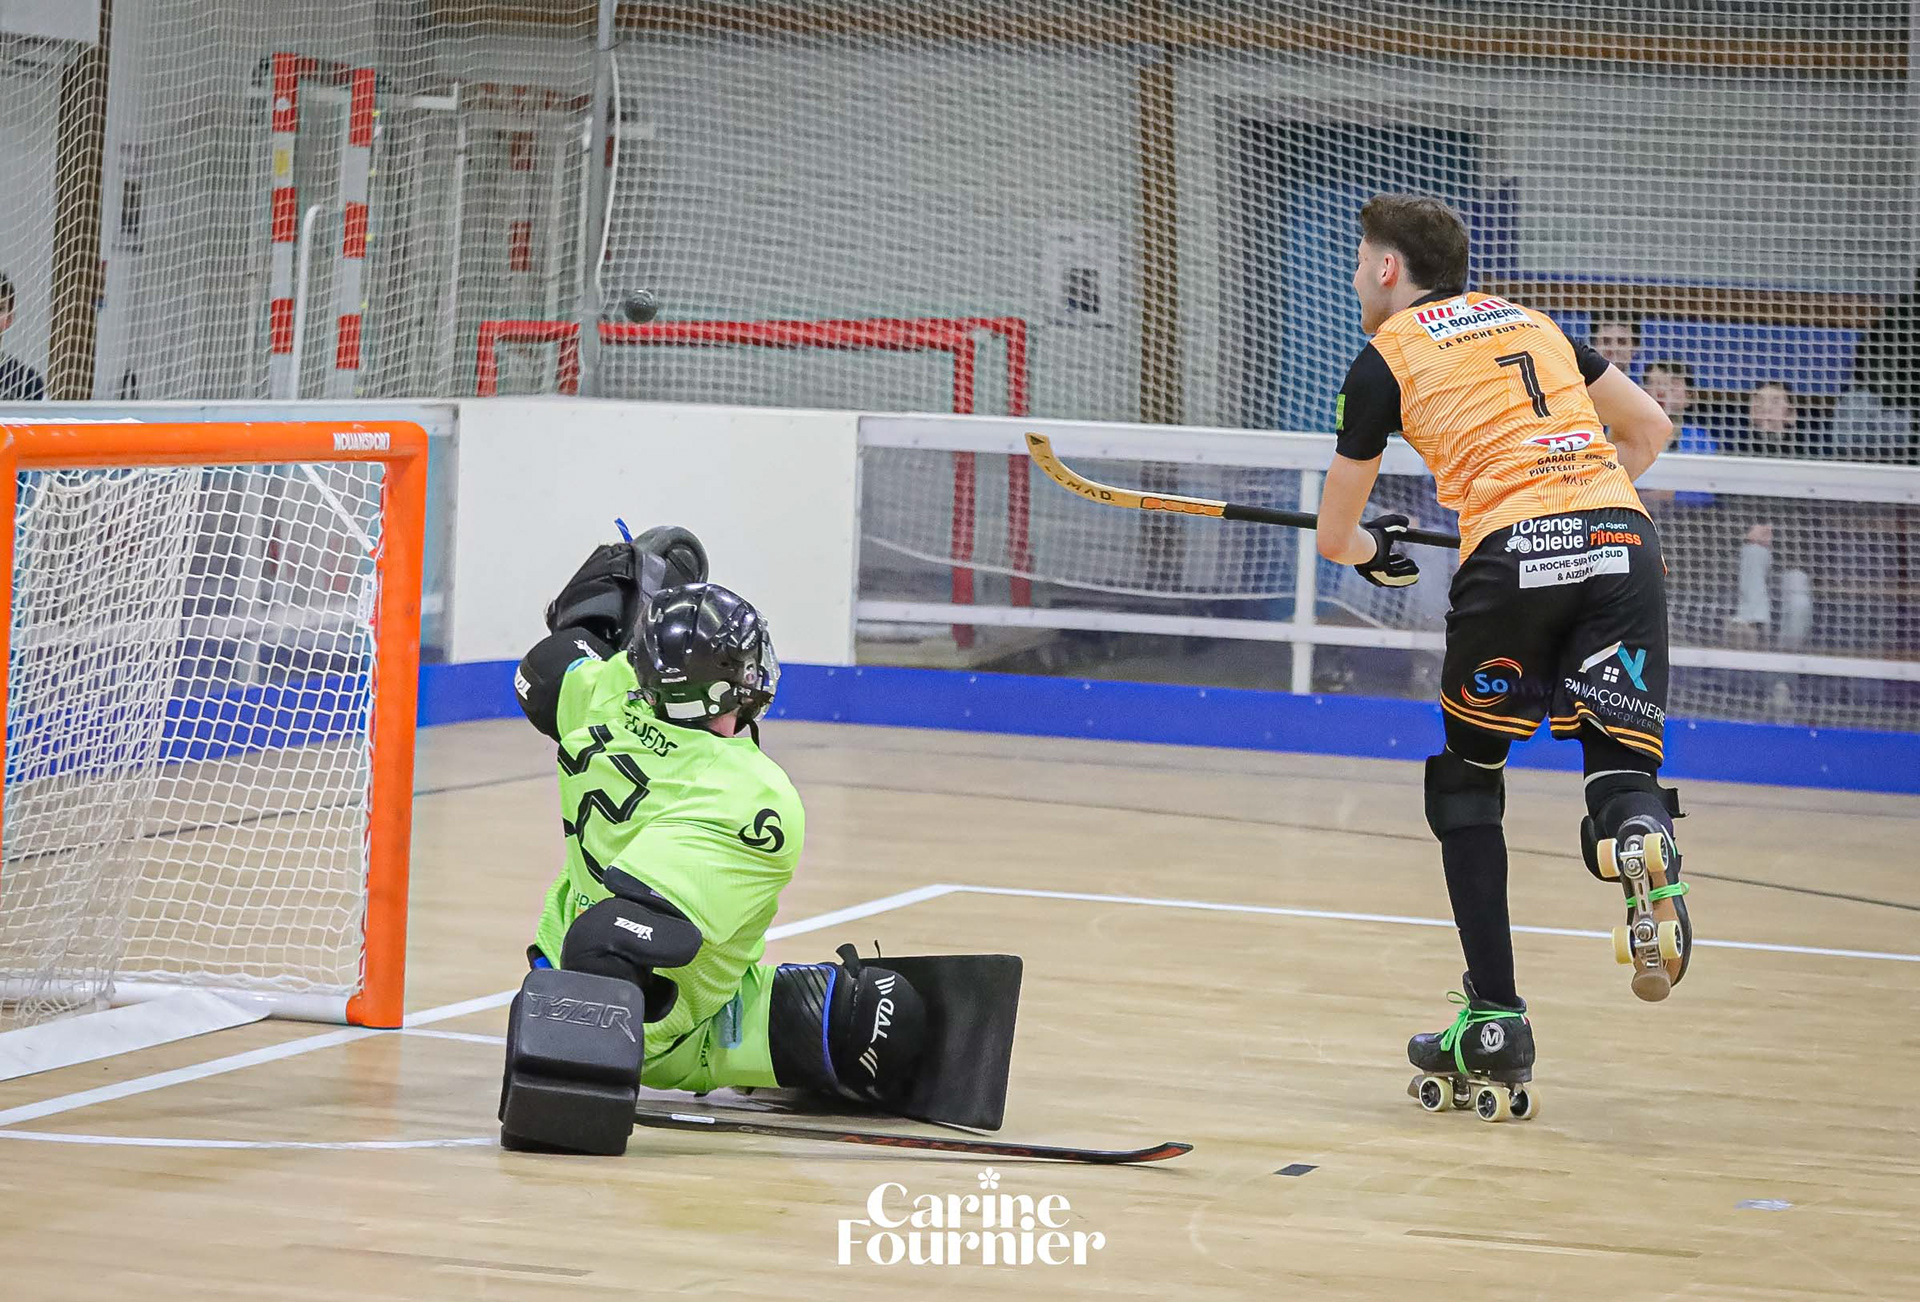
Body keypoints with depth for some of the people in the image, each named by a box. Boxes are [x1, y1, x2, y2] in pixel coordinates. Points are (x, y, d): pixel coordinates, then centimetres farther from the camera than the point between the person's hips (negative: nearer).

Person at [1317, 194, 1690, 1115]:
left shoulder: (1385, 358, 12)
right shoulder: (1529, 322, 25)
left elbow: (1335, 536, 19)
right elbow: (1649, 428, 31)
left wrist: (1375, 552, 41)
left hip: (1510, 561, -3)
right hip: (1623, 542, 3)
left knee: (1464, 788, 16)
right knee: (1621, 768, 5)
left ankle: (1494, 1027, 12)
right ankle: (1641, 838, -34)